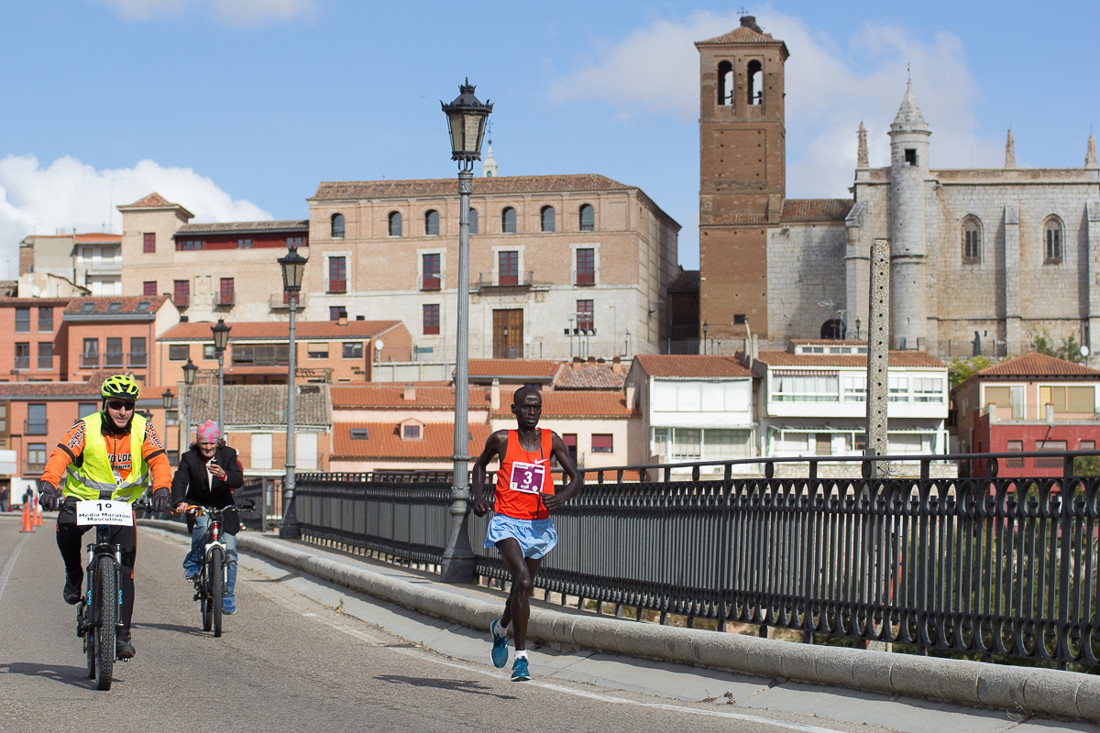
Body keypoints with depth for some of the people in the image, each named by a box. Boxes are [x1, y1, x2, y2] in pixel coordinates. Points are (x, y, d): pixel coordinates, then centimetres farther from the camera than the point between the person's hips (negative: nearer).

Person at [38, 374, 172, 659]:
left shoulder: (143, 429, -9)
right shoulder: (86, 428, -14)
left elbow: (158, 460, -20)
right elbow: (61, 455, -26)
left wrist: (161, 488, -41)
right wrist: (48, 484, -45)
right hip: (83, 498, -1)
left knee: (124, 570, -6)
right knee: (66, 527, -35)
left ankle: (122, 633, 3)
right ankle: (74, 575, -6)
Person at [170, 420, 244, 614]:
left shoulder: (228, 455, -5)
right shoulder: (189, 458, -7)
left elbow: (239, 480, -17)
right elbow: (179, 481, -20)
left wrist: (224, 476, -40)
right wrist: (179, 502, -40)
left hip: (223, 507, 1)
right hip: (197, 507, -1)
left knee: (230, 553, -6)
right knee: (203, 525, -37)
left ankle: (227, 596, 9)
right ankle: (192, 563, -12)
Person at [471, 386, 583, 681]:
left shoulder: (551, 440, 1)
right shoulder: (502, 439, -2)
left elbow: (576, 477, 4)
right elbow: (480, 464, 17)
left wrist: (561, 498, -16)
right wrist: (478, 496, 1)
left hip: (539, 525, 4)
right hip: (507, 523, -3)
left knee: (523, 587, 17)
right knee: (523, 582, -23)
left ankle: (500, 628, 51)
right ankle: (521, 658, -17)